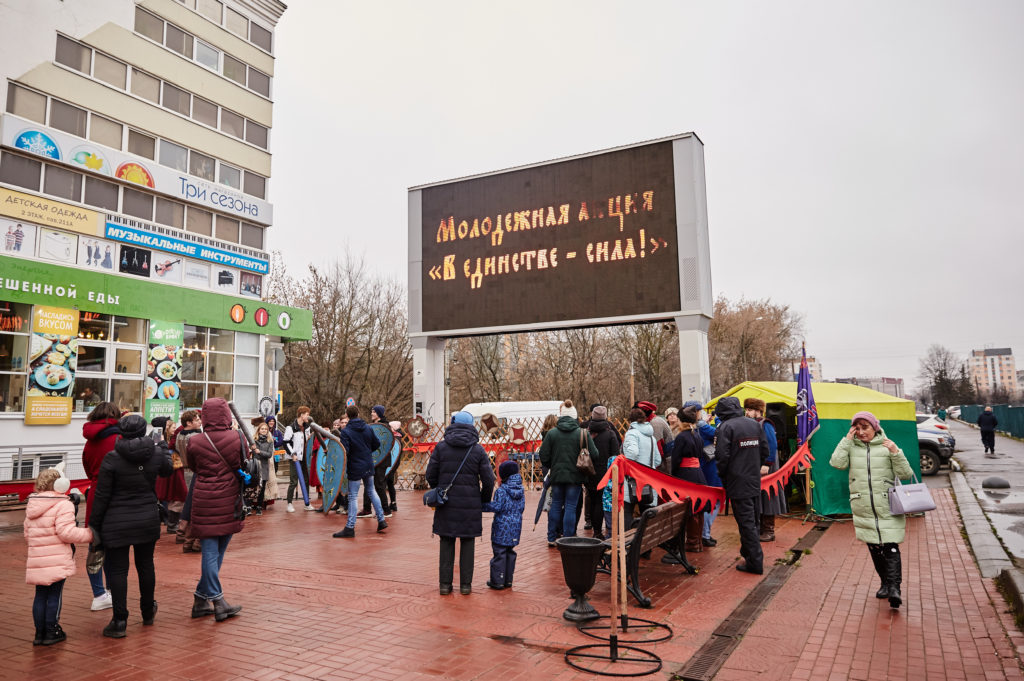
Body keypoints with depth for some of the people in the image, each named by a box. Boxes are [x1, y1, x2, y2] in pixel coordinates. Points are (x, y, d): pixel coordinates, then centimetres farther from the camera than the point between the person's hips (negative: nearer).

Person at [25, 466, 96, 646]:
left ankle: (40, 632, 20)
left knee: (40, 595, 14)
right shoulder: (63, 505, -13)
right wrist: (89, 533, -7)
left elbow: (27, 535, 17)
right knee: (54, 595, 3)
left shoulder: (31, 506, 12)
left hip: (36, 560, 7)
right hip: (57, 561, -7)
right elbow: (66, 532, -20)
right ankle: (51, 632, 10)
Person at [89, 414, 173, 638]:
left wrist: (94, 525, 1)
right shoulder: (156, 454, -5)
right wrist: (165, 451, 36)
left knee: (117, 570, 6)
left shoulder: (112, 459, -12)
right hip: (148, 520, 3)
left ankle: (119, 621, 8)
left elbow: (102, 496, -9)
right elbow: (167, 470, 19)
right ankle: (148, 612, 34)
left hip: (117, 524, -3)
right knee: (146, 565, 17)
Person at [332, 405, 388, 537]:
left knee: (353, 497, -1)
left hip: (355, 468, -6)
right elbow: (377, 444, 8)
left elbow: (345, 452, -22)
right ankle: (381, 520, 21)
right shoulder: (368, 428, 2)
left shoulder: (346, 432, -15)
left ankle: (350, 528, 1)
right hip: (369, 466, 6)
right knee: (372, 491, 19)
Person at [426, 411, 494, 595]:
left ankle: (445, 584, 14)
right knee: (467, 544, 10)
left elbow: (430, 476, -1)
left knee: (446, 543, 10)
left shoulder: (441, 447, -1)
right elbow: (488, 480, -4)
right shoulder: (478, 450, -2)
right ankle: (465, 584, 14)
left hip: (446, 503, 1)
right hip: (470, 504, 0)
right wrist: (484, 501, 11)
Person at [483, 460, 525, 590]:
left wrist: (483, 505, -7)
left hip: (502, 527, -6)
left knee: (499, 553, 0)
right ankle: (508, 580, 20)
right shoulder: (520, 491, 7)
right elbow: (522, 508, 11)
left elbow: (497, 507, -17)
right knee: (510, 553, 15)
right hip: (515, 526, 6)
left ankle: (498, 581, 5)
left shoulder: (501, 491, -14)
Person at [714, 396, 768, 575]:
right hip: (755, 482, 7)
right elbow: (764, 451, 11)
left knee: (746, 522, -2)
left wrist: (723, 477, -2)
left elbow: (722, 456, -17)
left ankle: (755, 562, 0)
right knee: (752, 519, 17)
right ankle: (748, 552, 30)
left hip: (738, 483, -7)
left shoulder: (725, 427, -13)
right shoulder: (755, 424, 8)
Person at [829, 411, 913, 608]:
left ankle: (894, 587, -10)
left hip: (887, 507, -2)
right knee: (874, 548, 10)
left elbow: (905, 474, -1)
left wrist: (896, 453, -16)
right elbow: (837, 463, -11)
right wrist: (847, 440, -8)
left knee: (890, 547, -10)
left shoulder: (887, 446, 2)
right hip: (863, 509, 2)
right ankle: (885, 583, 23)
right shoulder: (851, 447, 6)